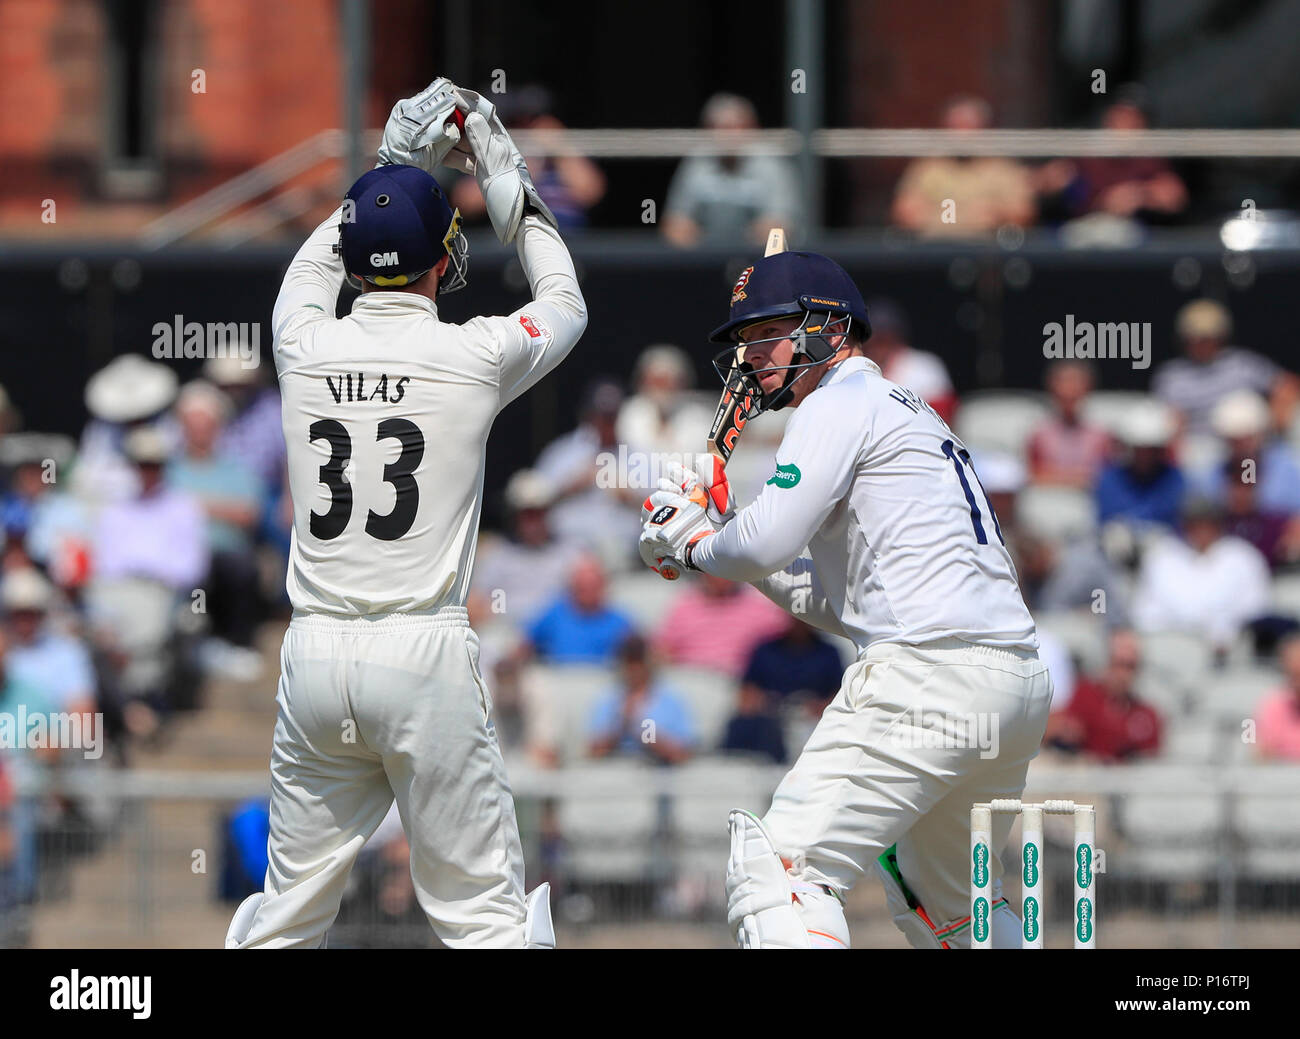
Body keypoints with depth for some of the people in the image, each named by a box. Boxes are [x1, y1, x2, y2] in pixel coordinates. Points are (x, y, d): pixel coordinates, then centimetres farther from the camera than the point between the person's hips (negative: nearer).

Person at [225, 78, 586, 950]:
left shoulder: (305, 347, 5)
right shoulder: (473, 355, -4)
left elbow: (309, 271, 31)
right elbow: (566, 307, 19)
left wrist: (392, 168, 35)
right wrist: (515, 192, 28)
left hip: (315, 652, 4)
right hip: (425, 652, -4)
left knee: (289, 911, 12)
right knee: (485, 914, -1)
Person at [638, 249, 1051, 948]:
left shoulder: (841, 402, 1)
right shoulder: (911, 413, 30)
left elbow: (767, 543, -13)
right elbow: (837, 604, 29)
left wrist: (692, 545, 8)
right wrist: (717, 526, 22)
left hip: (929, 668, -10)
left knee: (780, 868, -16)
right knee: (950, 904, 25)